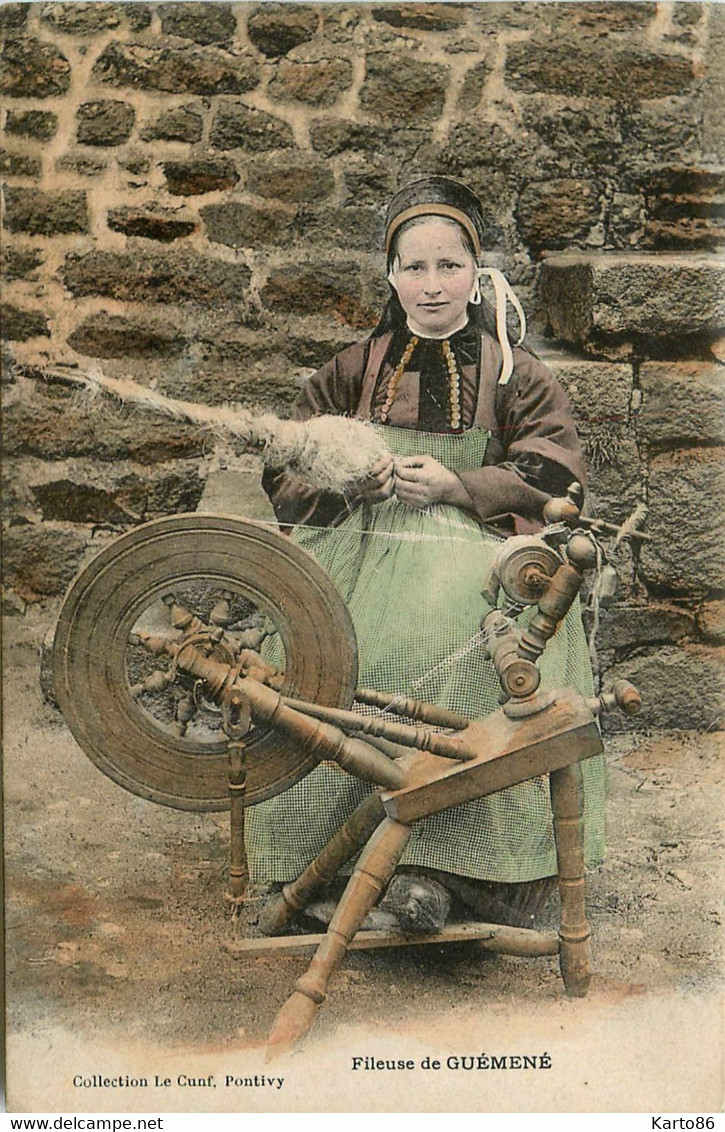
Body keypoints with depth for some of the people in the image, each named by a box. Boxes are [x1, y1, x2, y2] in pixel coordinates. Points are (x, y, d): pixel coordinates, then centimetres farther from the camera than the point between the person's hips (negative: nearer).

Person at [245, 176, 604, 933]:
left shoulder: (514, 375, 14)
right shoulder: (354, 370, 19)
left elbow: (554, 480, 4)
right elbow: (287, 477, 16)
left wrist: (456, 485, -11)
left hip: (473, 548, -2)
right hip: (363, 548, 2)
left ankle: (435, 860, -34)